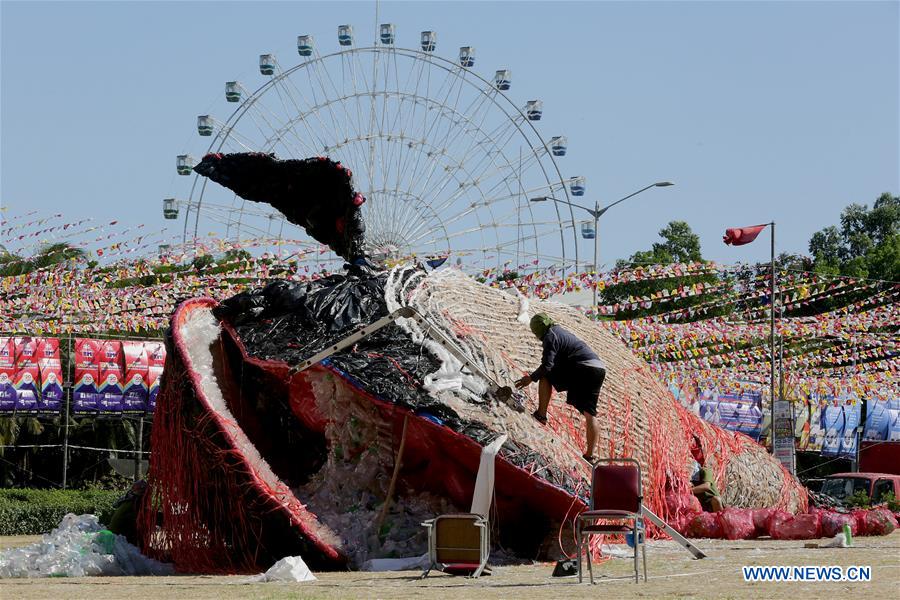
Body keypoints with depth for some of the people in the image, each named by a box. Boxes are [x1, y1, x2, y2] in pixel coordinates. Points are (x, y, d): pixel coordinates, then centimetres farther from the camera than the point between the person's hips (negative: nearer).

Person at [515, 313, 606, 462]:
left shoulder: (550, 337, 0)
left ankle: (541, 414, 2)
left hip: (582, 369, -8)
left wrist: (531, 378, -2)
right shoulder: (563, 333, 29)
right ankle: (590, 454, 6)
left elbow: (547, 365, -10)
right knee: (589, 413, 8)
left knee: (545, 376, 7)